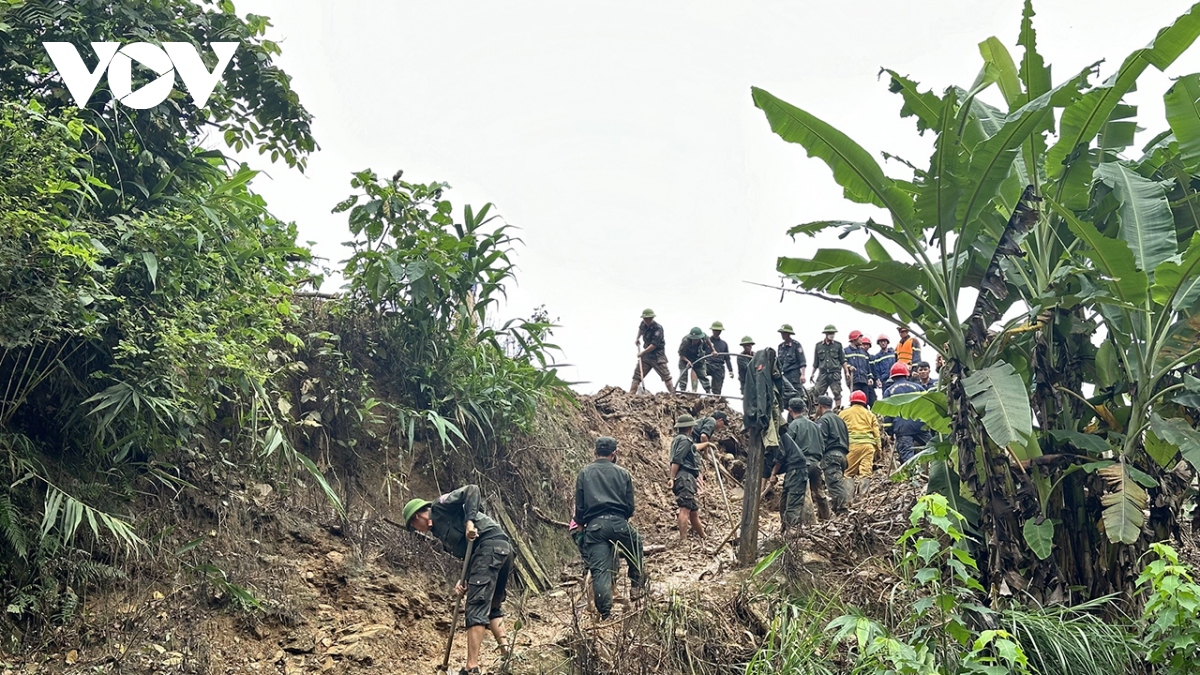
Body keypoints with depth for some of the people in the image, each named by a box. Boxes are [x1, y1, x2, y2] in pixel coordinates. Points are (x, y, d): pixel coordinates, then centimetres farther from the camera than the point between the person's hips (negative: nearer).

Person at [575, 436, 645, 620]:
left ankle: (605, 613, -9)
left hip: (594, 525, 0)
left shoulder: (584, 474, 11)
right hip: (618, 522, 0)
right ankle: (637, 585, 31)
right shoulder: (623, 473, 11)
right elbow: (630, 505, 10)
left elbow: (579, 505, 10)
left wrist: (580, 523, 28)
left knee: (600, 570, -2)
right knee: (636, 544, 30)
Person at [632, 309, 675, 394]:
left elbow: (654, 345, -23)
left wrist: (642, 352, -16)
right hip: (646, 355, 7)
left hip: (657, 355, -6)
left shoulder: (658, 328, -20)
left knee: (666, 376, -8)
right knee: (637, 374, 3)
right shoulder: (643, 324, 2)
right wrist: (637, 339, 22)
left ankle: (673, 394, -6)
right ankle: (631, 394, 5)